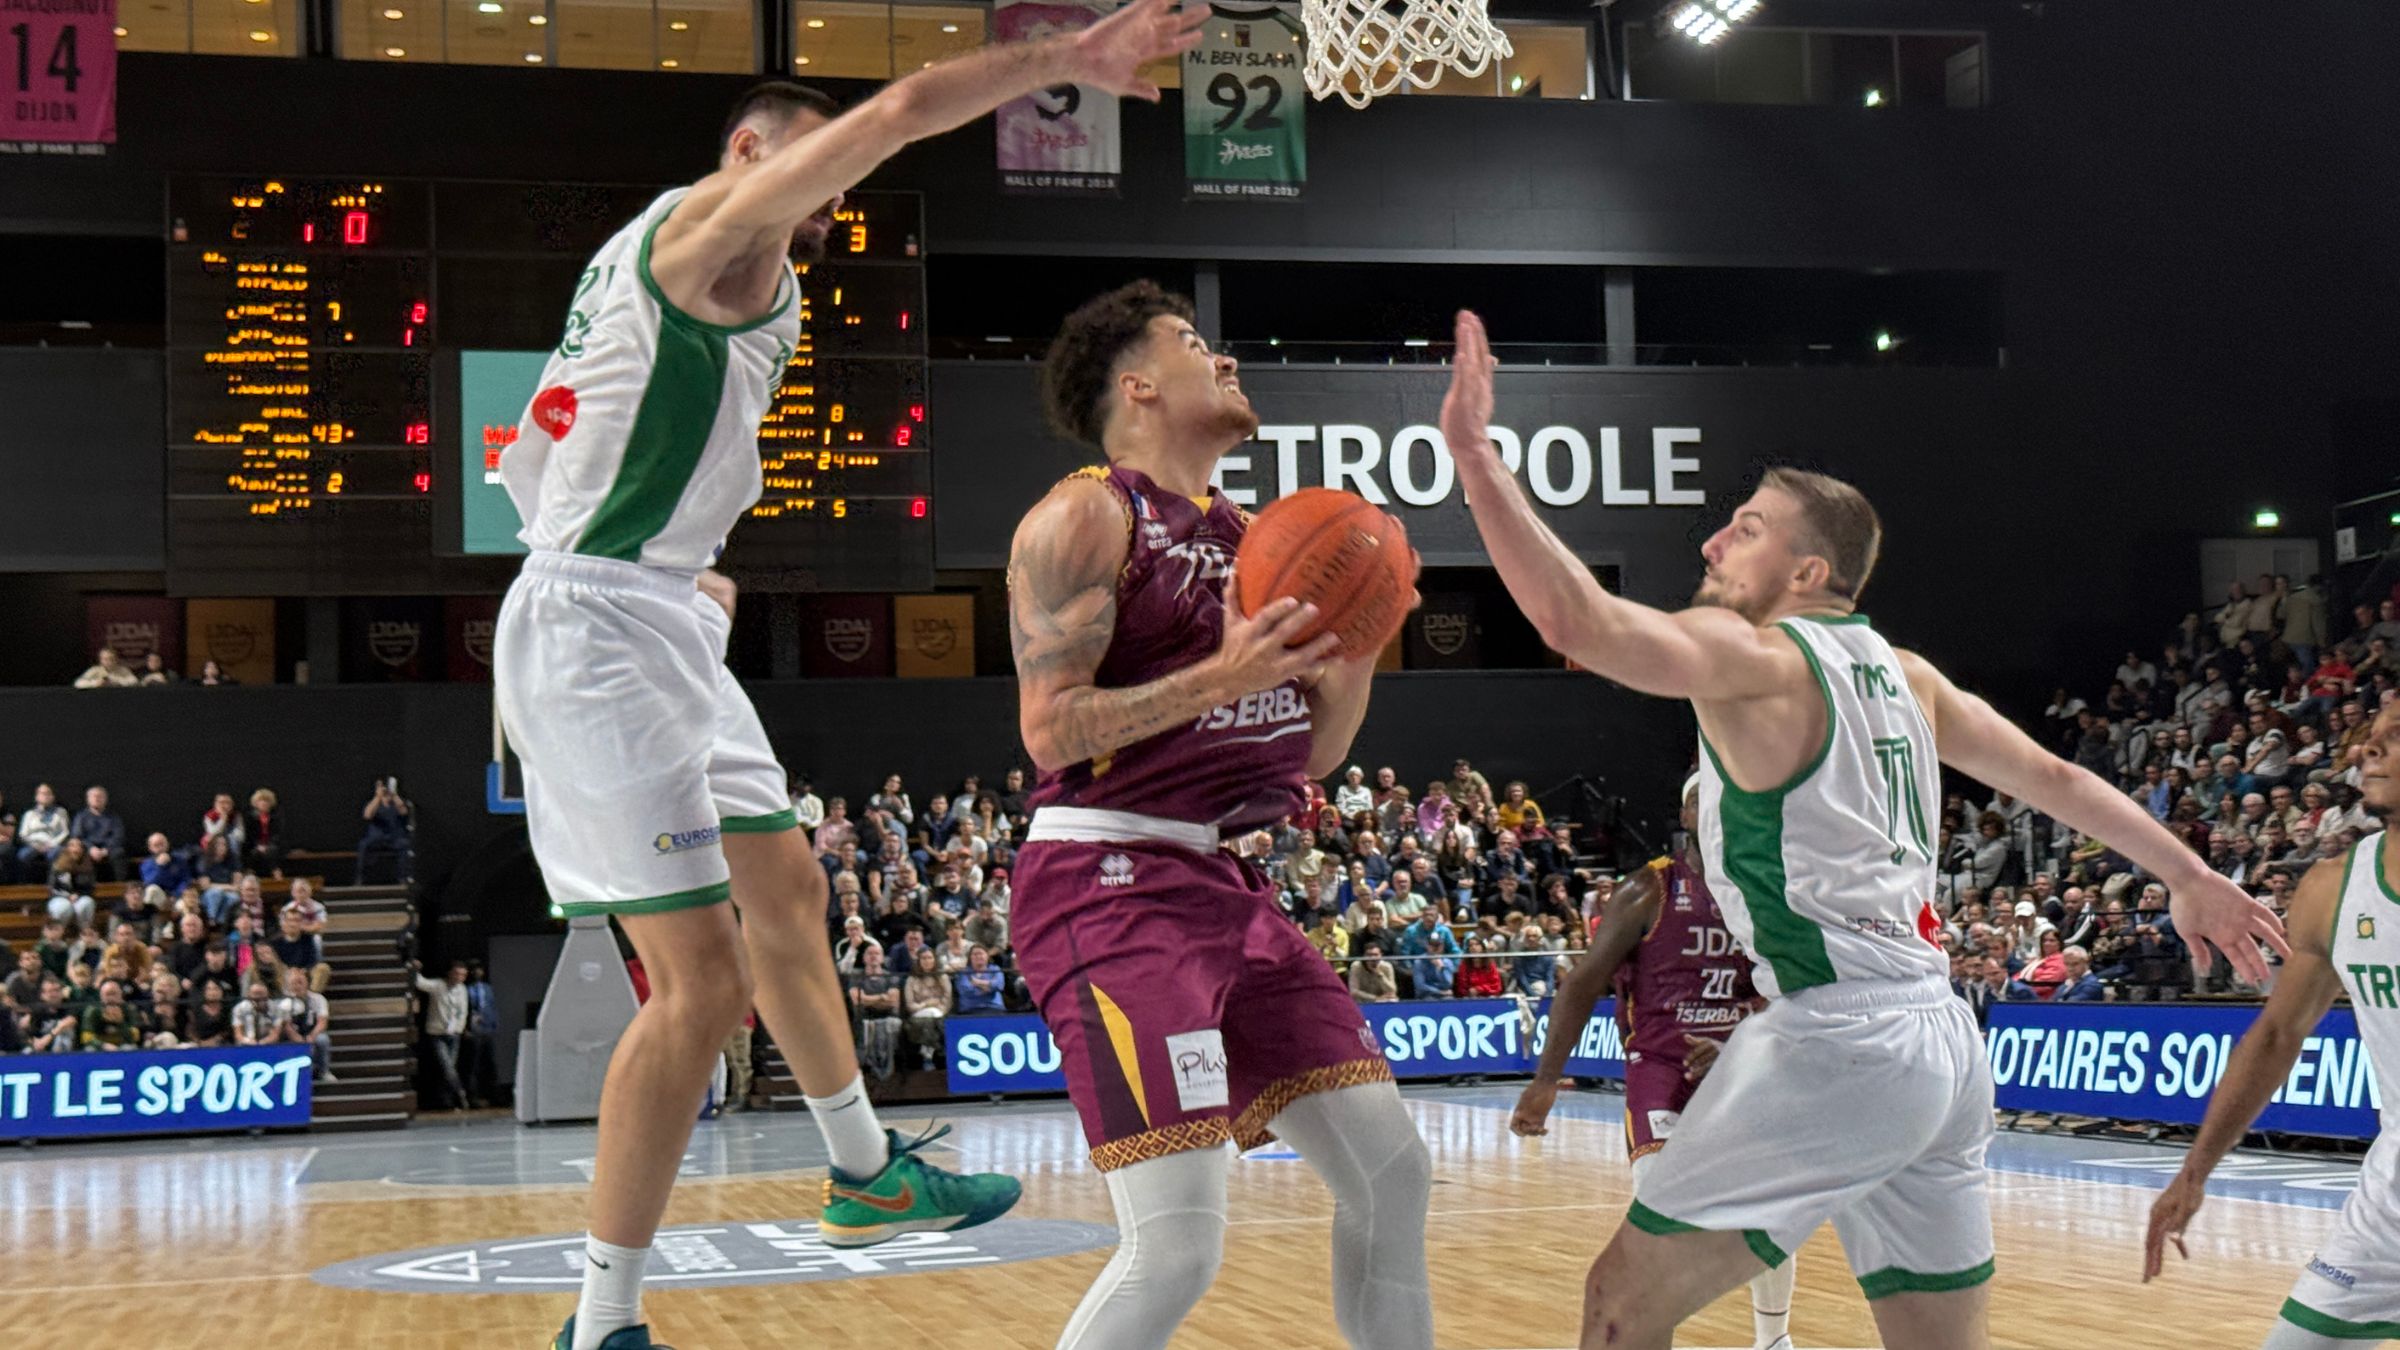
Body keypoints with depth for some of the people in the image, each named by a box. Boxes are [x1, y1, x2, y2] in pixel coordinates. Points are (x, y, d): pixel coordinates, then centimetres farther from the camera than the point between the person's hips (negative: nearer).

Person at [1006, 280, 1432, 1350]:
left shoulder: (1251, 537, 18)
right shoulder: (1085, 516, -6)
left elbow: (1312, 754, 20)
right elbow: (1051, 730, -15)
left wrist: (1356, 654, 2)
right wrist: (1221, 676, -20)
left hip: (1233, 886, 9)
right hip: (1113, 888, -8)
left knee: (1393, 1176, 7)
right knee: (1176, 1247, -16)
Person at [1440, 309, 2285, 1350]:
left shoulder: (1750, 657, -7)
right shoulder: (1901, 673, 17)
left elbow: (1579, 620, -24)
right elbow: (2055, 779, 23)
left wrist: (1472, 450, -24)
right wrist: (2192, 880, 36)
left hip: (1839, 1046, -8)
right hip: (1945, 1049, 8)